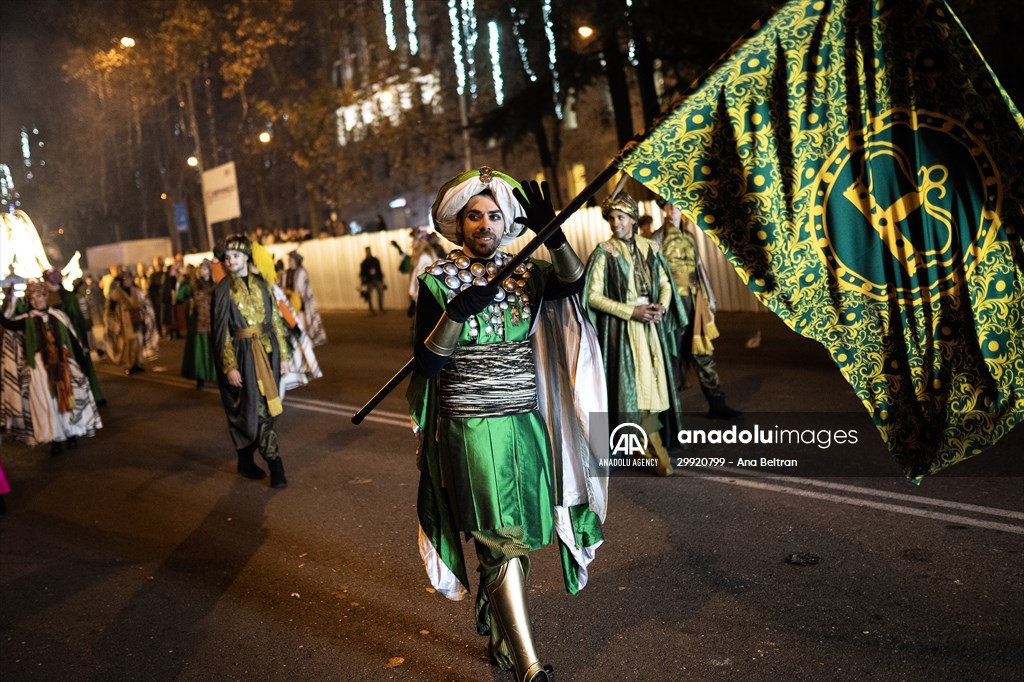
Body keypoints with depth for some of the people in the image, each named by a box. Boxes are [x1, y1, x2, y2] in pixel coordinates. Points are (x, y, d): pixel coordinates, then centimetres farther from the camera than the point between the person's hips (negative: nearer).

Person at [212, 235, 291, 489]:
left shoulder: (261, 284, 8)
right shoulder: (223, 289, -2)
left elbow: (275, 320, 11)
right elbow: (222, 331, -5)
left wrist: (283, 355, 7)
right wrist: (229, 366, -12)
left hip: (267, 351, 4)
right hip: (243, 354, -4)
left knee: (250, 410, 10)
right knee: (260, 409, -7)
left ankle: (246, 459, 23)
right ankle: (275, 464, -5)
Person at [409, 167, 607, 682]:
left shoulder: (526, 274, 6)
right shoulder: (438, 282, -2)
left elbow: (574, 283, -15)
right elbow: (427, 363, -9)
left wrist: (552, 234, -30)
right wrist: (456, 312, -23)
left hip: (526, 426, 4)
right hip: (471, 431, -4)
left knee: (508, 541, 15)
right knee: (504, 542, -6)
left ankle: (499, 638, 36)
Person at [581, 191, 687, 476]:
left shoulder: (649, 248, 8)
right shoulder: (604, 253, -5)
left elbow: (665, 284, 15)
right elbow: (593, 296, -9)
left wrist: (661, 306, -7)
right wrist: (631, 311, -14)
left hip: (651, 326, 4)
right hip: (622, 329, -4)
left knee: (654, 383, 2)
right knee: (633, 385, -5)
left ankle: (643, 442, 13)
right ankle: (657, 451, 3)